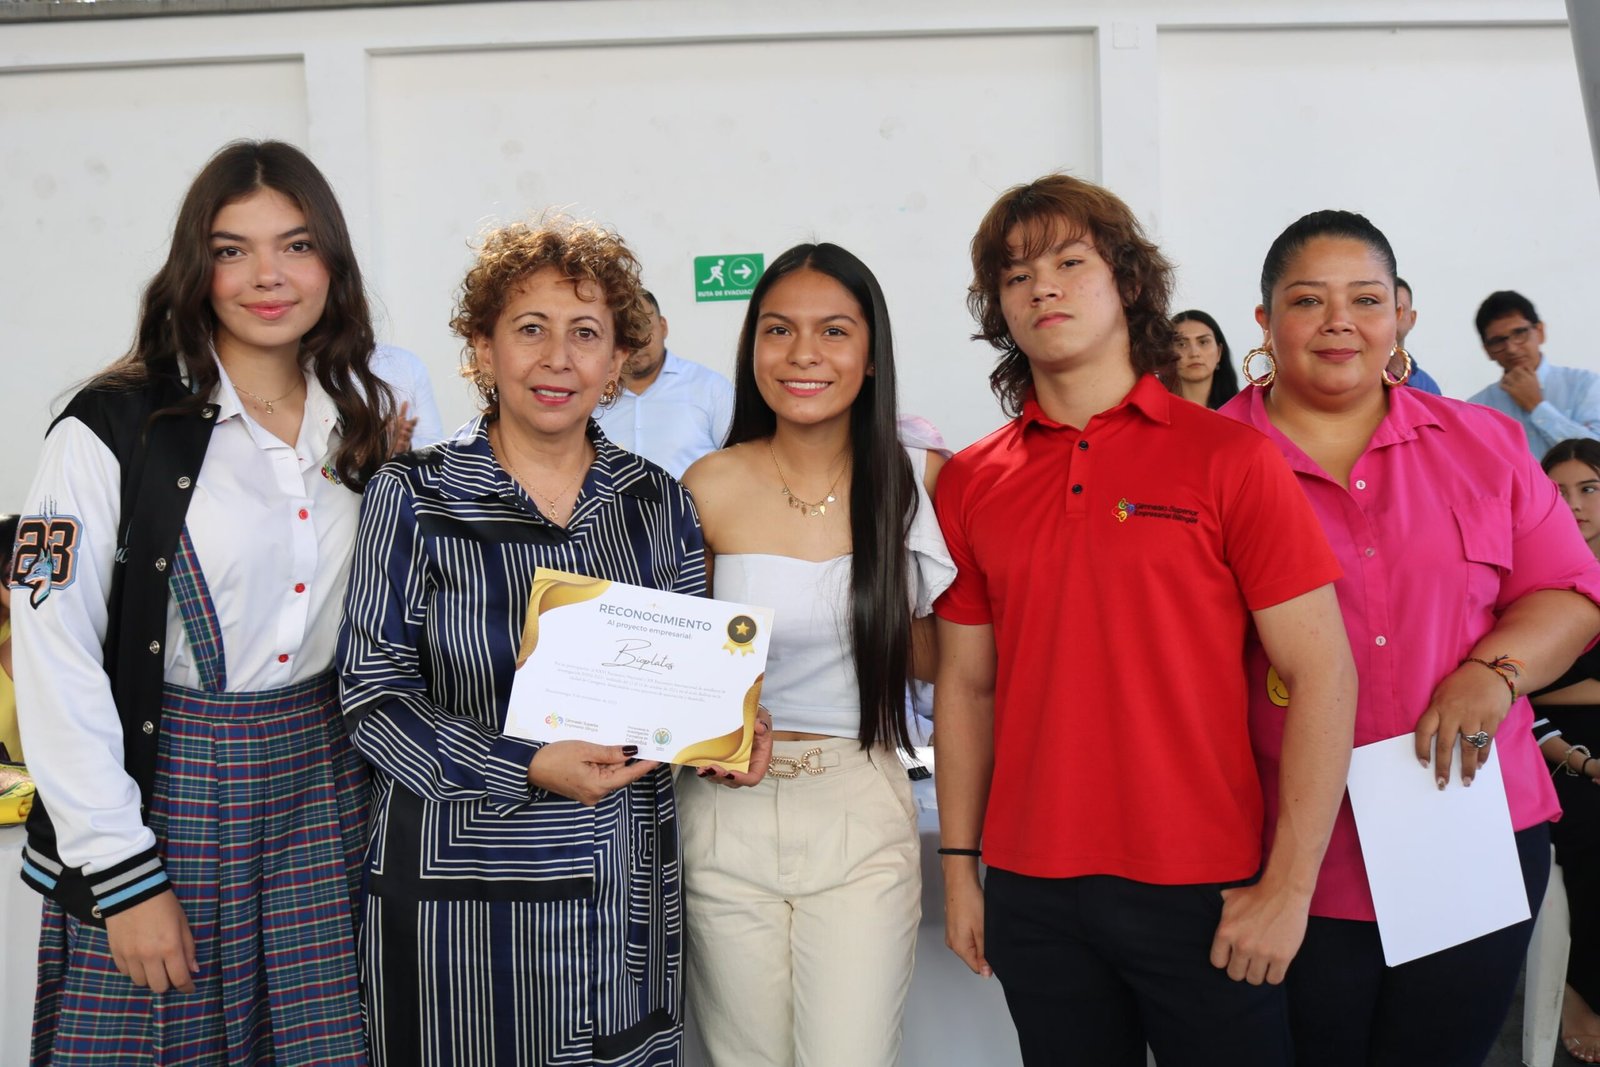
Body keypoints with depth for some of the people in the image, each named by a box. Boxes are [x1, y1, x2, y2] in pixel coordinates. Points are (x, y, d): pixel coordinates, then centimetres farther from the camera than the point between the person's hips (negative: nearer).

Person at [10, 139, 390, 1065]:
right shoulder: (117, 427, -10)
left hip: (325, 794, 4)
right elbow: (56, 658, -11)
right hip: (164, 785, -4)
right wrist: (122, 869, -13)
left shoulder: (362, 424, 6)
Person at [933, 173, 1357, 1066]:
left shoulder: (1231, 457, -6)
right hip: (1032, 890, 3)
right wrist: (960, 866, 7)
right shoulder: (971, 483, 4)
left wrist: (1290, 886, -11)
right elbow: (966, 684, 9)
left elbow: (1323, 674, -7)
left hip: (1205, 892, -2)